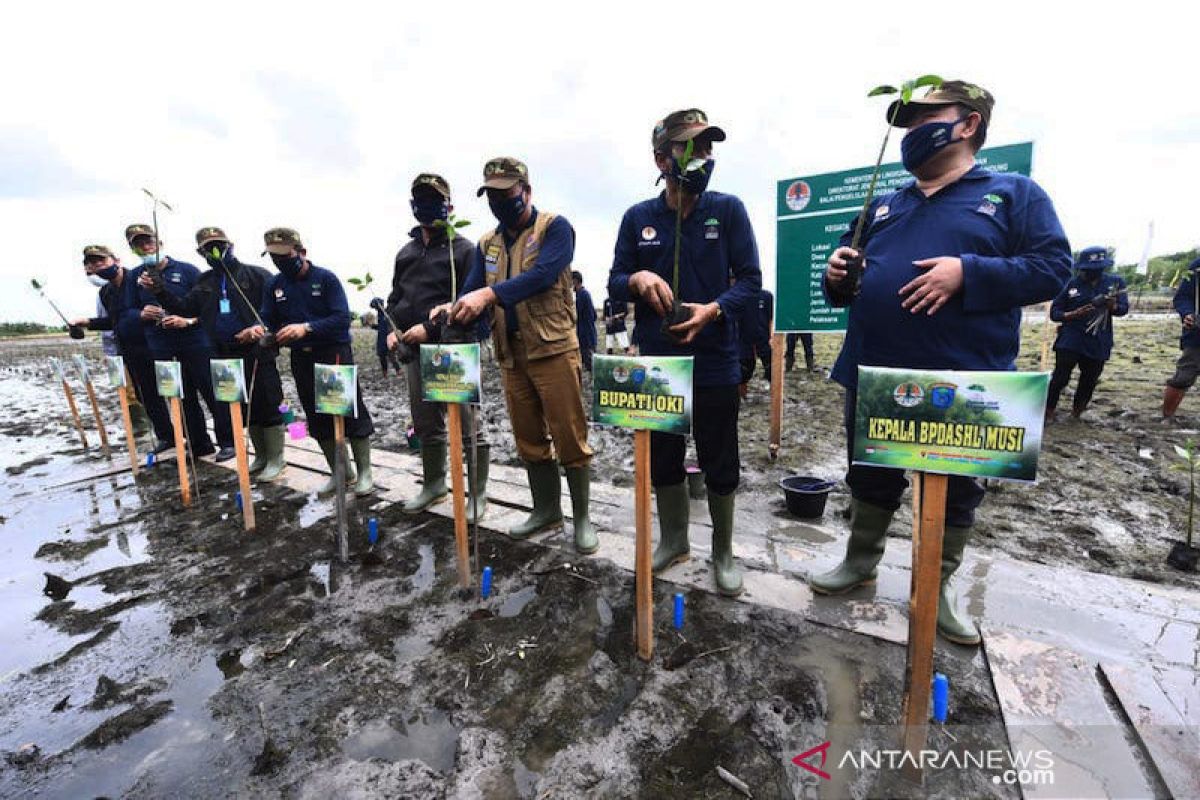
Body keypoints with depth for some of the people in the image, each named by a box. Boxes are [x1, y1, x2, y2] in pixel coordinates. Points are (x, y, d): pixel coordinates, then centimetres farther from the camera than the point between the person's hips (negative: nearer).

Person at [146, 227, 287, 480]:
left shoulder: (256, 275, -3)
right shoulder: (205, 282, 16)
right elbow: (183, 308, 13)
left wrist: (259, 328, -24)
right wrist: (159, 291, -2)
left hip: (258, 352, -6)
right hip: (226, 355, 7)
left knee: (268, 406, -3)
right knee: (245, 408, 13)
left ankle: (276, 459, 9)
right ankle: (261, 455, 27)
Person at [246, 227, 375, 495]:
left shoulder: (326, 278, -7)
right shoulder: (274, 285, 8)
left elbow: (342, 318, -16)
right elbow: (267, 318, 8)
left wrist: (307, 328, -27)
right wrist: (259, 329, -15)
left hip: (334, 353, -5)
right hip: (301, 358, 5)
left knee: (352, 412, -3)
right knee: (318, 418, 11)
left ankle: (364, 472, 10)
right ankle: (339, 471, 25)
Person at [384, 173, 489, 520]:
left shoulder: (463, 250, -1)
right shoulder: (406, 253, 19)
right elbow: (395, 298, 24)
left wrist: (431, 328, -15)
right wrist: (393, 329, 6)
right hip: (414, 352, 7)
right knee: (426, 424, 14)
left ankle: (477, 494, 10)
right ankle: (433, 484, 31)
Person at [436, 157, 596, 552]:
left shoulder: (554, 227, -2)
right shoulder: (486, 244, 17)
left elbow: (543, 275, -19)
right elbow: (471, 291, 9)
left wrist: (489, 294, -29)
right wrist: (453, 309, -14)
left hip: (553, 349, -6)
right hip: (511, 354, 6)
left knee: (569, 436, -2)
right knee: (529, 438, 12)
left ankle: (582, 517, 14)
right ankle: (546, 508, 29)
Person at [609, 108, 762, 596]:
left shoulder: (727, 210, 0)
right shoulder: (637, 218, 5)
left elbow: (750, 281, -3)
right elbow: (614, 284, 6)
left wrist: (713, 310, -22)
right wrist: (637, 279, -17)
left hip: (715, 364, -2)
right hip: (657, 364, 2)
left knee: (720, 465, 9)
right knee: (662, 461, 15)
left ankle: (723, 552, 33)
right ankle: (673, 540, 39)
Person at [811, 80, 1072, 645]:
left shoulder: (1015, 193, 3)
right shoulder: (883, 205, 16)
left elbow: (1051, 267, -7)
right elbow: (850, 287, 18)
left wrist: (967, 273, -21)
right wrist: (838, 275, -5)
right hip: (873, 375, 4)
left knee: (954, 492, 13)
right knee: (870, 477, 16)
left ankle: (937, 586, 32)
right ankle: (861, 561, 36)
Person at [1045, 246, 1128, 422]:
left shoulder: (1115, 282, 6)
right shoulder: (1071, 284, -1)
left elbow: (1123, 309, 0)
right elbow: (1054, 312, 0)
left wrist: (1112, 305, -22)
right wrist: (1073, 314, -19)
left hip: (1098, 344, 3)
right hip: (1069, 341, -3)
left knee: (1089, 381, 10)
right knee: (1060, 378, -10)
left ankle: (1076, 414, 25)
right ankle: (1048, 413, -2)